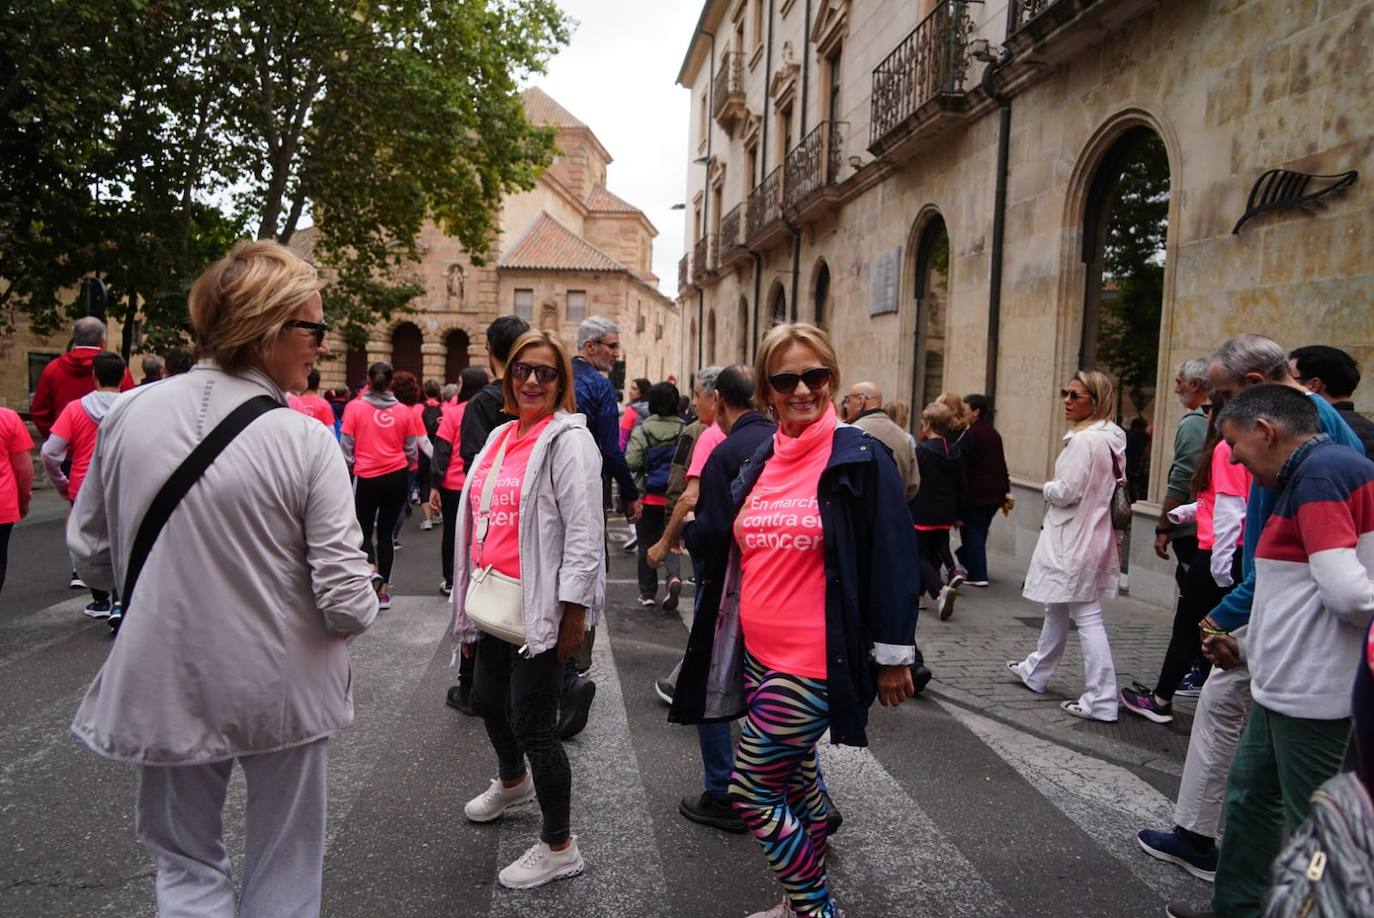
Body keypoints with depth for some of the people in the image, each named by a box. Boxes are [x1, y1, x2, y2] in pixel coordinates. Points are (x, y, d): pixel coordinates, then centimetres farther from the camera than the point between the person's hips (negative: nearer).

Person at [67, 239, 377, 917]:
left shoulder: (129, 414, -8)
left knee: (186, 861, 24)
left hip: (166, 686, 3)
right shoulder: (305, 441, -20)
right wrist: (358, 606, 3)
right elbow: (346, 602, -20)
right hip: (283, 693, -3)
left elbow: (90, 556, 3)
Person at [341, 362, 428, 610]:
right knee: (386, 532, 11)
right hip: (397, 477, 2)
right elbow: (412, 451, 8)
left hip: (366, 477, -2)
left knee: (364, 531, 13)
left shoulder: (355, 407, -6)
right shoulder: (404, 411, 0)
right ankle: (384, 590, 14)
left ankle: (372, 571, -14)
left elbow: (346, 446, -1)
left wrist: (347, 469, 17)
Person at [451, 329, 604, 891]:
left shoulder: (568, 440, -12)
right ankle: (513, 781, 54)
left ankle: (558, 847, 19)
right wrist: (470, 602, 19)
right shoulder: (500, 437, 11)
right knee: (487, 701, 24)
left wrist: (573, 614, -18)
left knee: (532, 723, -1)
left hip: (538, 609, -8)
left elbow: (584, 533, -16)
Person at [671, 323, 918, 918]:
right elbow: (721, 543, 19)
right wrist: (697, 529, 0)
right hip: (760, 656, 7)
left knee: (751, 791, -2)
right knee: (796, 780, 20)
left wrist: (893, 655, -9)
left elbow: (892, 560, -11)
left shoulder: (860, 459, -12)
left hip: (814, 663, -7)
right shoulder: (758, 462, 7)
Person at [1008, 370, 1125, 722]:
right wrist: (1057, 490, 10)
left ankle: (1101, 701, -1)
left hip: (1074, 539, -10)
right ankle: (1035, 671, 36)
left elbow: (1066, 492, -22)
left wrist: (1049, 488, -2)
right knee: (1057, 607, 21)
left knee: (1087, 616, -6)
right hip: (1091, 532, 10)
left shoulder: (1085, 440, -19)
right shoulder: (1109, 438, 10)